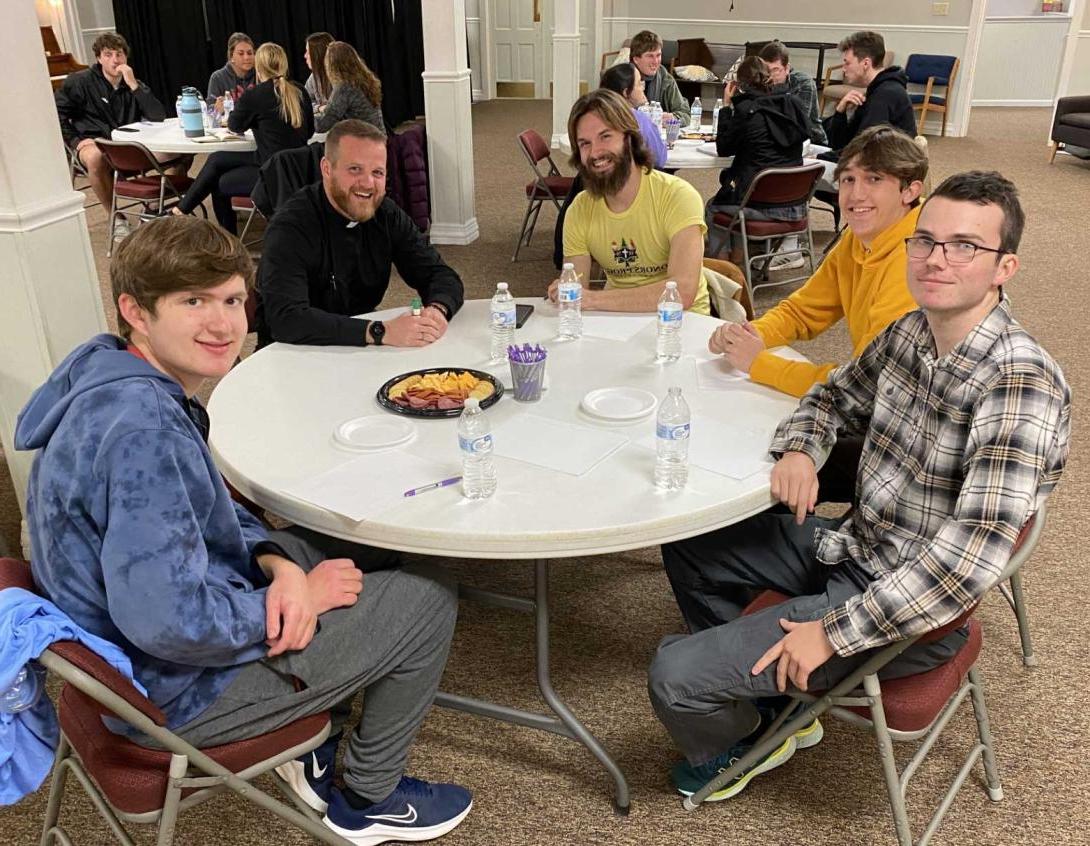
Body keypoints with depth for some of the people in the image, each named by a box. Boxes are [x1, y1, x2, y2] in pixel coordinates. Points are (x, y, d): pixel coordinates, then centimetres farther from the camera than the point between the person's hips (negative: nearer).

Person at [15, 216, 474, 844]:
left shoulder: (113, 378, -1)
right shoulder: (143, 431, -33)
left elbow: (208, 513, 9)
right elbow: (168, 622, -35)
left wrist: (278, 563, -9)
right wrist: (303, 593, -20)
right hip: (178, 693, -9)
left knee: (359, 545, 20)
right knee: (428, 599, -2)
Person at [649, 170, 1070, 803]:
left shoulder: (1021, 381, -27)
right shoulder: (911, 331, -1)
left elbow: (974, 556, -32)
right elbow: (836, 396, 17)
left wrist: (835, 632, -26)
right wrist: (799, 448, -6)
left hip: (917, 610, -8)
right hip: (852, 544, 8)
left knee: (675, 677, -14)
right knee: (688, 543, 17)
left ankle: (744, 743, 23)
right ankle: (770, 694, 28)